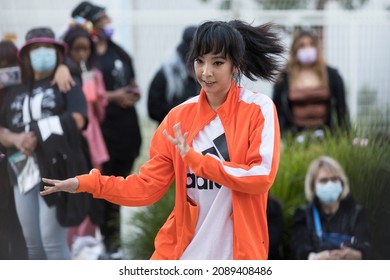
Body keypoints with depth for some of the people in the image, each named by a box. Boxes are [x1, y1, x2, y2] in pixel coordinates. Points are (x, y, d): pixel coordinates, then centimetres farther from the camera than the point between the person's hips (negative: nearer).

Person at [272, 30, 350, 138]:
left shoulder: (331, 75, 8)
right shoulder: (284, 79, 6)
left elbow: (341, 109, 9)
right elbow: (276, 110, 8)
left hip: (324, 135, 0)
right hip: (295, 136, 0)